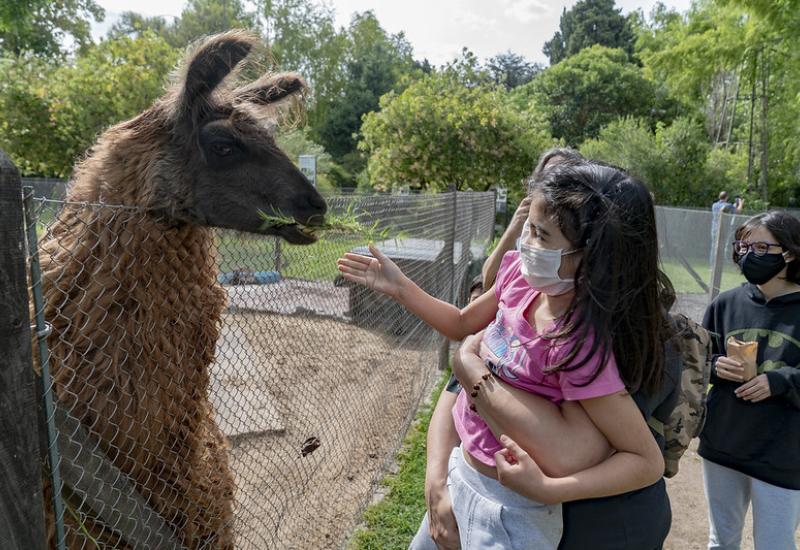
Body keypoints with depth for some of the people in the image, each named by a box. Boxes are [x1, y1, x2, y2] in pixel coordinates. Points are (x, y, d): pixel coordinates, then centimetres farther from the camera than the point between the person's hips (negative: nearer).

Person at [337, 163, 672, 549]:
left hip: (510, 510, -7)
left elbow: (648, 462, -24)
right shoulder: (522, 276, -13)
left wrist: (547, 490, -33)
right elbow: (463, 325, 6)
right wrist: (400, 287, -1)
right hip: (462, 468, 7)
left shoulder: (580, 345, -33)